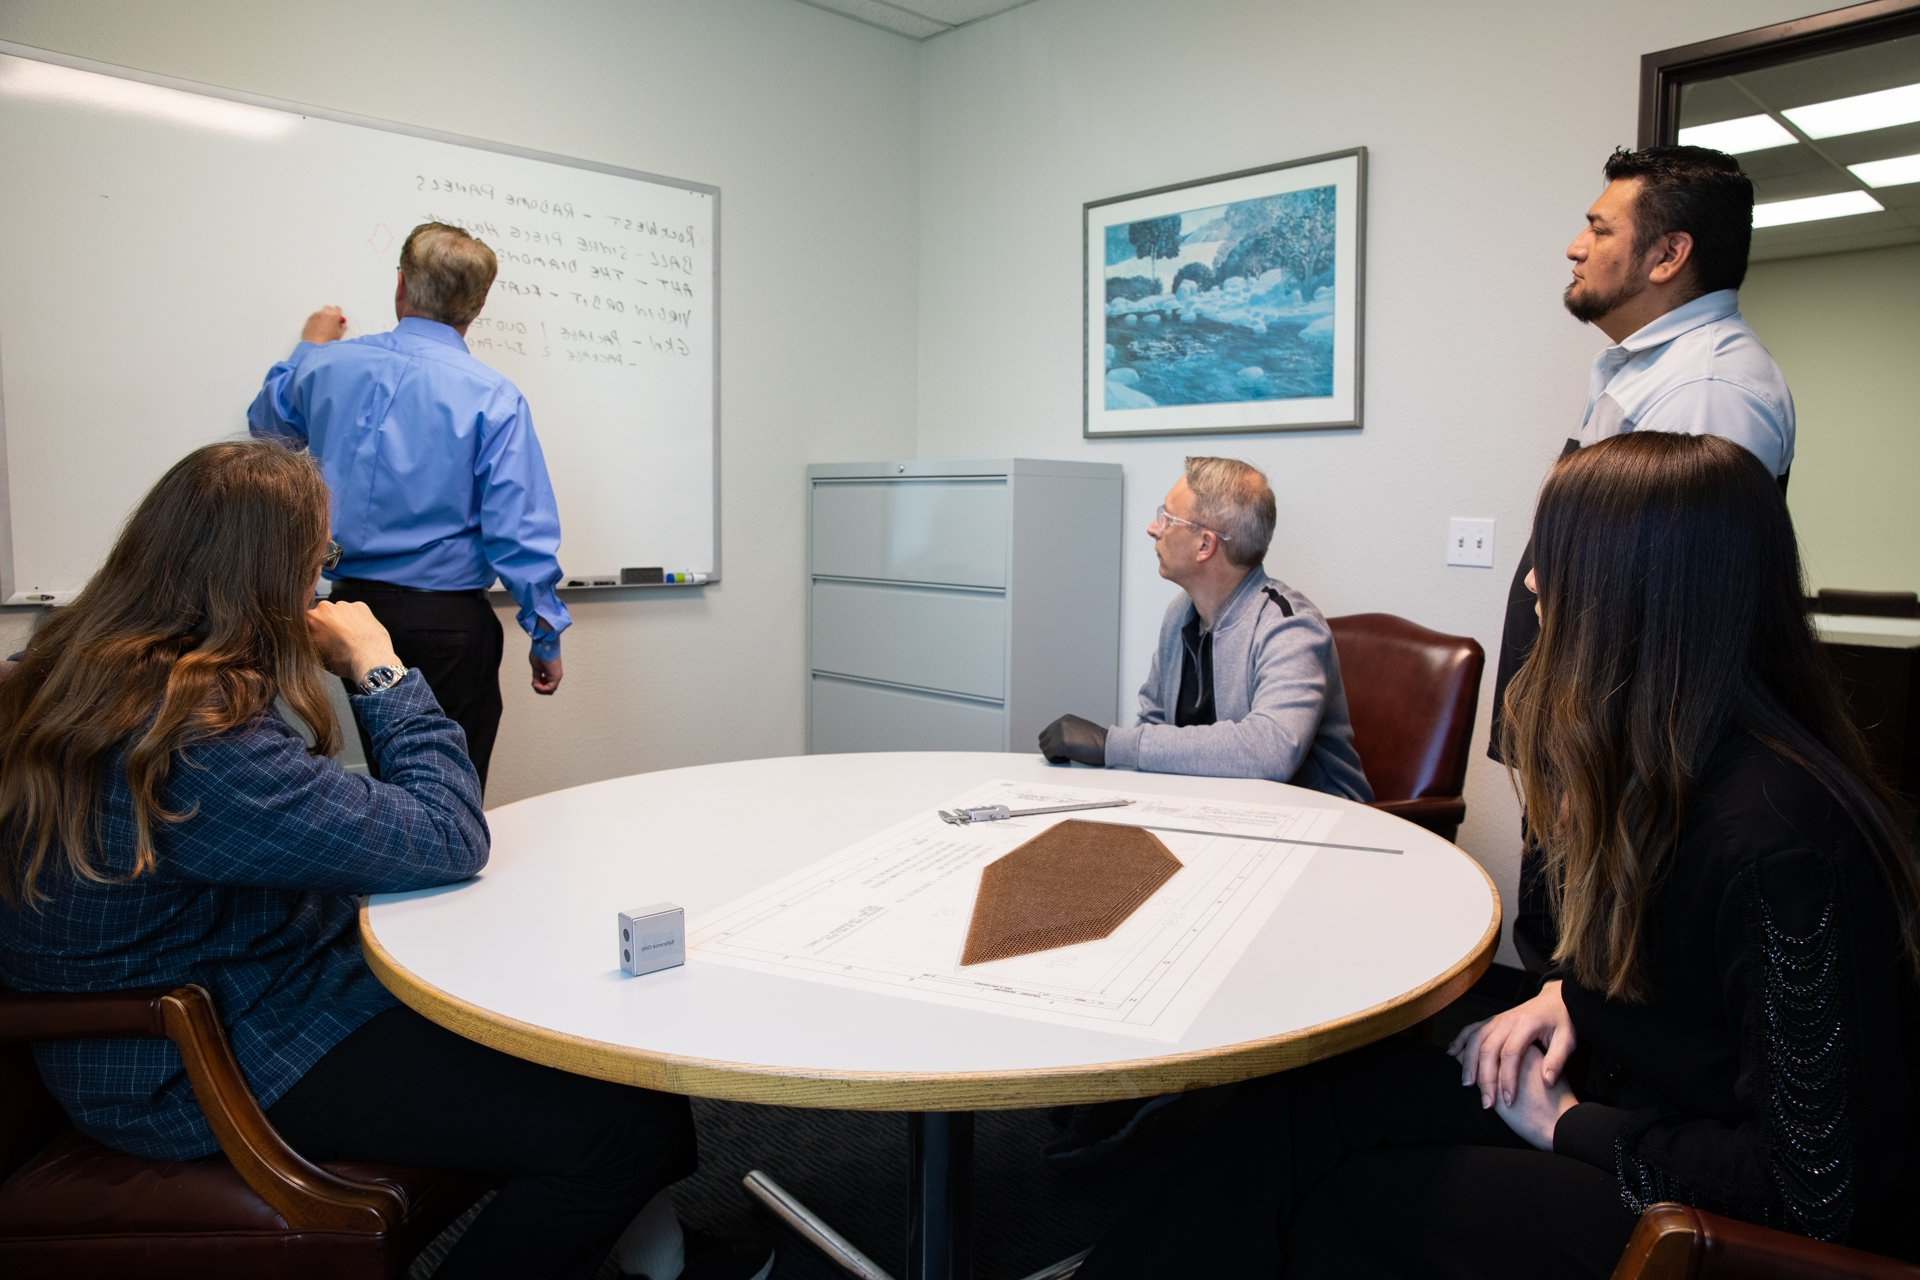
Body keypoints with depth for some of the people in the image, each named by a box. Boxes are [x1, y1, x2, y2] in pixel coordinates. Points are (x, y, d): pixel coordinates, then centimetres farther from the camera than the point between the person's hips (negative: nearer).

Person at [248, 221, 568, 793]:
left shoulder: (331, 364, 2)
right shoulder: (494, 398, -11)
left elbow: (267, 421, 25)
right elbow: (521, 535, -13)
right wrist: (546, 636, -2)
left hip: (350, 608, 5)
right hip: (445, 620, -4)